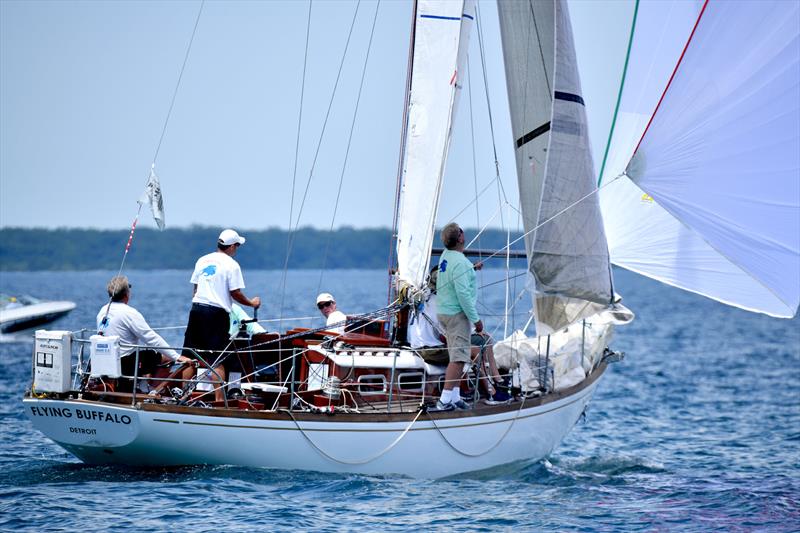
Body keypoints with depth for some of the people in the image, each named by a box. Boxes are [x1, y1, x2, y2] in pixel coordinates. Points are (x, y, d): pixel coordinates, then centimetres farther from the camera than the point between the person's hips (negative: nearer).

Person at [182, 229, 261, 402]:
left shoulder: (202, 260, 13)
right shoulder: (231, 265, -5)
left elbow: (195, 288, 16)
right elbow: (235, 293, -7)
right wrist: (252, 303, 8)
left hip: (197, 309, 5)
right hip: (217, 312, -5)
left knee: (190, 355, 9)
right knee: (217, 360, -6)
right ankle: (219, 399, -9)